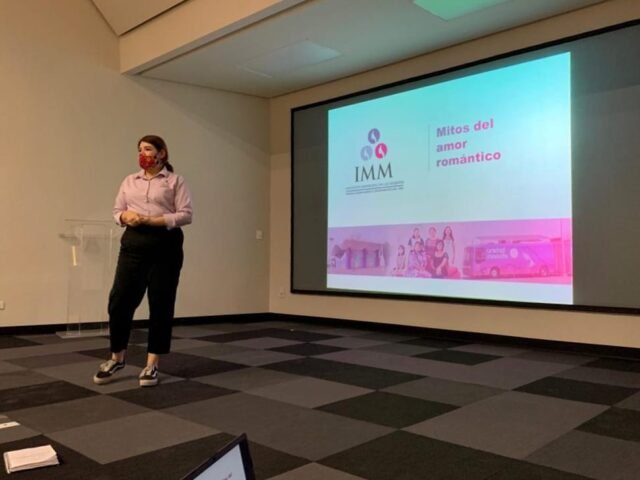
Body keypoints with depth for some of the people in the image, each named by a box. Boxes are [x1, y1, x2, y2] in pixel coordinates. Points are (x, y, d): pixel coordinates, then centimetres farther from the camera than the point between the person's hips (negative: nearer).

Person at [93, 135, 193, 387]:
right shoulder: (130, 181, 15)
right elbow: (117, 211, 16)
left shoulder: (175, 181, 2)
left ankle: (152, 364, 13)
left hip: (164, 246, -3)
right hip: (133, 244, 4)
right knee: (120, 300, 1)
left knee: (160, 305, 2)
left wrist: (151, 220, -16)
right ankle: (117, 358, 21)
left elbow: (185, 215, -7)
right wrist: (126, 217, -8)